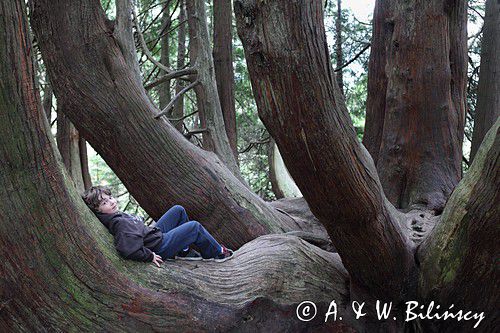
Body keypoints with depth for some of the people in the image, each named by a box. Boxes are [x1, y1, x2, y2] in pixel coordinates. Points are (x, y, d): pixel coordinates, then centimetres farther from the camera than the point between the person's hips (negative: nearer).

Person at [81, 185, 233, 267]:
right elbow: (128, 249, -43)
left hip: (156, 233, 10)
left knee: (178, 210, 17)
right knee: (195, 227, -2)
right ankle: (217, 253, 23)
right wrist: (150, 256, -28)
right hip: (159, 247, -10)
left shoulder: (116, 216, -2)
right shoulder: (120, 223, -31)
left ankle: (184, 251, 25)